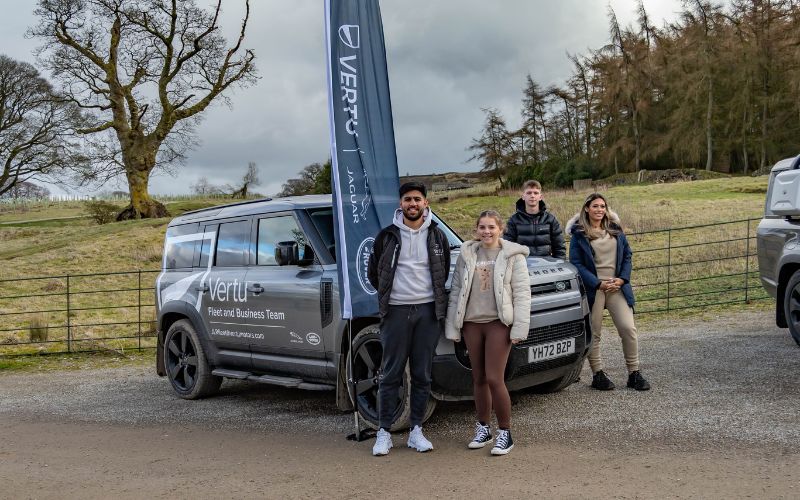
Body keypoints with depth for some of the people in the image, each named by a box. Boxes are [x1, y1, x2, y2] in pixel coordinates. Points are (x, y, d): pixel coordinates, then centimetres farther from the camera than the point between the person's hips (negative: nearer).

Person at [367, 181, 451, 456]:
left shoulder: (437, 236, 6)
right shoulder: (387, 236, 2)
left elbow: (444, 272, 18)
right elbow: (372, 272, 11)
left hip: (428, 311, 2)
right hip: (396, 311, -1)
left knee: (422, 375, 6)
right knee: (391, 375, 0)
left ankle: (416, 431, 16)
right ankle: (384, 433, 8)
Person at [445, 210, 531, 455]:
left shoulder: (513, 255, 0)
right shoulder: (467, 255, 9)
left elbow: (521, 293, -4)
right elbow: (456, 291, 11)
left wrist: (519, 327, -11)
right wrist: (452, 326, 7)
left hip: (498, 322, -4)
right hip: (472, 323, 4)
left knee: (494, 379, -9)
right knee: (479, 379, 11)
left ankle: (504, 433, 5)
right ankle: (483, 428, 25)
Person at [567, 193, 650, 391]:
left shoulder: (615, 229, 12)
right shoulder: (579, 233, 0)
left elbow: (627, 255, 12)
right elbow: (576, 263, -6)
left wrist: (621, 279, -4)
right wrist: (599, 284, -13)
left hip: (617, 287, 3)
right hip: (593, 289, -3)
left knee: (628, 328, -4)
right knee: (593, 334, 1)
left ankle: (634, 373, 7)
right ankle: (597, 375, 12)